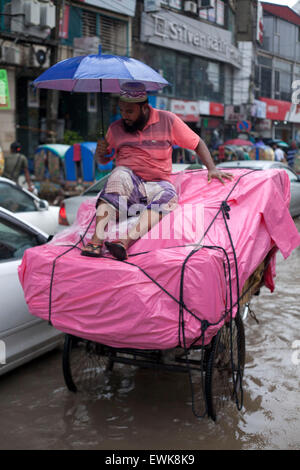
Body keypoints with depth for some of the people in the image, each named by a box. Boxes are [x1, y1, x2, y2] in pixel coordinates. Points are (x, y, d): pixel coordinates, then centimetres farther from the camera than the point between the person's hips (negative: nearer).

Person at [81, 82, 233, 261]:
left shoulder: (167, 120, 3)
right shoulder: (116, 128, 9)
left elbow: (197, 143, 8)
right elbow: (103, 160, 20)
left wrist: (212, 168, -4)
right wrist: (100, 152, -3)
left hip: (158, 184, 0)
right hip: (129, 181, 1)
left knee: (168, 196, -35)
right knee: (119, 175, -34)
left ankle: (127, 241, -53)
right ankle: (97, 238, -47)